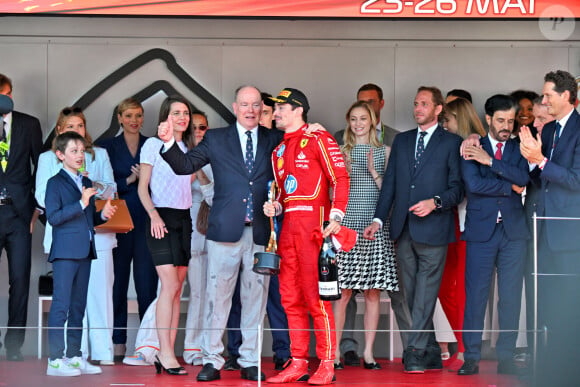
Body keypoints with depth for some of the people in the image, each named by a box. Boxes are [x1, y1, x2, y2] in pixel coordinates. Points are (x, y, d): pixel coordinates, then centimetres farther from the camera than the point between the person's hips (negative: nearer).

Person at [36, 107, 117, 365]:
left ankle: (103, 351, -5)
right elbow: (42, 197, 6)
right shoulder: (48, 159, 15)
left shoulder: (99, 155, 18)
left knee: (100, 290, -7)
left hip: (97, 231, 1)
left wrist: (94, 185, -9)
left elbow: (111, 190, 10)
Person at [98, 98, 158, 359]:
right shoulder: (107, 146, 9)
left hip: (146, 222, 0)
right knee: (117, 281, 1)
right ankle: (117, 344, 6)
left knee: (147, 283, -4)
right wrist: (130, 180, -11)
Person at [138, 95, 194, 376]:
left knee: (176, 289, 3)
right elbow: (143, 187, -4)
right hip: (162, 219, -6)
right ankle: (166, 353, -15)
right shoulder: (153, 144, 0)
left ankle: (166, 354, 4)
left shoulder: (189, 149, 16)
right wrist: (154, 215, -16)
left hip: (184, 219, 6)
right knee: (170, 285, -15)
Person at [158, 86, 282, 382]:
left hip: (261, 232, 1)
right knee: (217, 296, -1)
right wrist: (169, 143, -13)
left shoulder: (275, 140, 12)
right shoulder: (216, 139, 8)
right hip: (226, 231, -1)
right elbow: (185, 165, 3)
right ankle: (211, 361, 6)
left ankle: (250, 362, 13)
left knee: (256, 297, 5)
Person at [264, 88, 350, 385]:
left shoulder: (317, 140, -2)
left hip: (313, 221, -8)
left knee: (315, 296, -9)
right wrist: (275, 207, 6)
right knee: (290, 298, 7)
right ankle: (298, 363, 11)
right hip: (288, 224, 8)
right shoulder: (279, 151, 21)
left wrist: (336, 217, -17)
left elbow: (340, 178, -9)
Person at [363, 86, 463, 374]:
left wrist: (435, 202, -17)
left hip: (433, 228, -5)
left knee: (425, 293, -9)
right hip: (403, 229, 5)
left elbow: (458, 187, 0)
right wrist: (378, 219, 7)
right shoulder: (401, 141, 17)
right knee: (411, 295, 5)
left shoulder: (451, 143, 3)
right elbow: (390, 184, 16)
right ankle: (431, 354, 11)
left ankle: (416, 351, -9)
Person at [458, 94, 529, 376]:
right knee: (475, 295, -3)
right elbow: (473, 184, -10)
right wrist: (509, 186, -7)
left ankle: (506, 357, 8)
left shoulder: (519, 149, 11)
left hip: (513, 231, 2)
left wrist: (490, 161, -12)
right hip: (481, 231, -2)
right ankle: (471, 357, 3)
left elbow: (524, 178, -8)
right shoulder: (472, 149, 5)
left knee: (510, 297, 2)